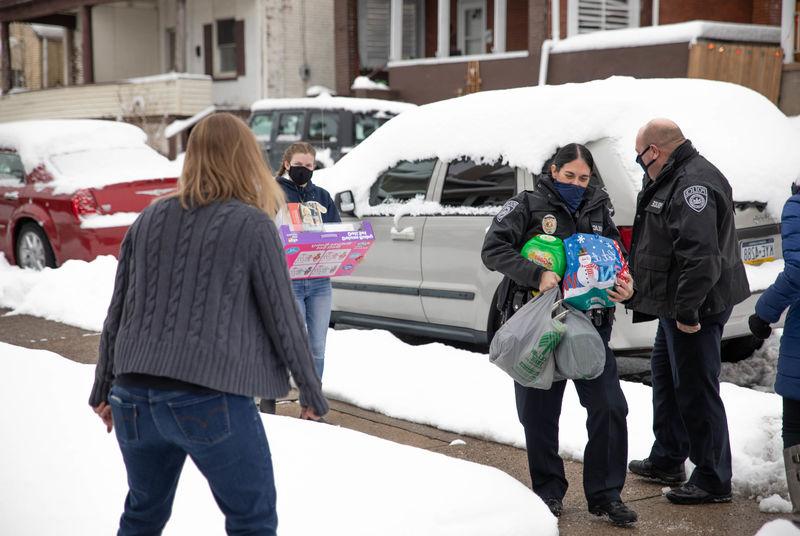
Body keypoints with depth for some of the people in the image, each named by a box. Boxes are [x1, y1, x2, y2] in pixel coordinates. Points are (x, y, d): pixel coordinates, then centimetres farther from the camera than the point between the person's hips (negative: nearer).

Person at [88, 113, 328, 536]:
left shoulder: (150, 219, 10)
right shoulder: (253, 225, -4)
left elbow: (117, 314, 13)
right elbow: (282, 318, -1)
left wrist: (103, 389, 23)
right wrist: (310, 390, 11)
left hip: (134, 397, 6)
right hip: (211, 399, -5)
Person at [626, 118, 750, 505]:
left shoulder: (694, 183, -21)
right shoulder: (673, 180, 13)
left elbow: (701, 255, -30)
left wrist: (687, 310, -27)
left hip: (694, 310, -11)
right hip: (676, 306, 11)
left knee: (695, 390, -4)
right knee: (665, 378, 22)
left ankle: (713, 481, 7)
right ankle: (668, 460, 36)